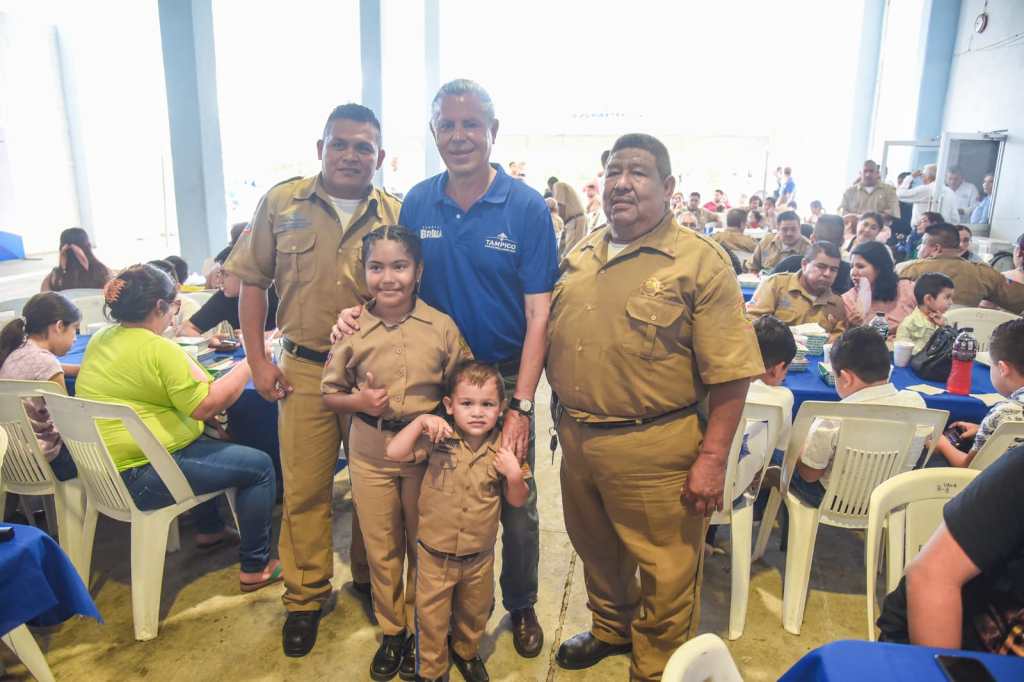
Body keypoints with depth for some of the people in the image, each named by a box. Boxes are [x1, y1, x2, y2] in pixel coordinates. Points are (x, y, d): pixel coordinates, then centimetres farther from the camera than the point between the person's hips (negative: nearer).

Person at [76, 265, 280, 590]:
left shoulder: (100, 338, 6)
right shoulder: (159, 349, -21)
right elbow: (206, 406, -20)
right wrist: (247, 365, -12)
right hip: (139, 478, -10)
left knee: (209, 440, 32)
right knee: (260, 465, -5)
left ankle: (209, 530, 42)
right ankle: (255, 568, 4)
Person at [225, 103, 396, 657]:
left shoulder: (396, 215, -1)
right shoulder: (281, 204, 0)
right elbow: (253, 283, 4)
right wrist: (257, 361, 0)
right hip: (304, 371, 0)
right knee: (304, 490, 9)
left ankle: (369, 578, 37)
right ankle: (306, 596, 28)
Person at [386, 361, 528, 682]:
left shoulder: (504, 449, -11)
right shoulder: (438, 441, -15)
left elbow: (517, 500, -3)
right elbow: (394, 452, -20)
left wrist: (513, 474, -22)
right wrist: (421, 421, -28)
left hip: (480, 557, 2)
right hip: (435, 555, -2)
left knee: (474, 614, 26)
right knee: (432, 619, 15)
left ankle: (466, 651, 55)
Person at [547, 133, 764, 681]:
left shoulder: (699, 261, -11)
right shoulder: (579, 256, 8)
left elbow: (729, 374, -13)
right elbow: (550, 339, 15)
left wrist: (711, 459, -16)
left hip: (653, 448, -6)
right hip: (576, 438, 6)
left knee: (665, 571, 11)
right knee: (596, 550, 25)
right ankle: (610, 629, 52)